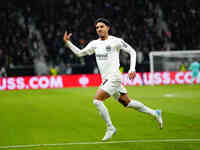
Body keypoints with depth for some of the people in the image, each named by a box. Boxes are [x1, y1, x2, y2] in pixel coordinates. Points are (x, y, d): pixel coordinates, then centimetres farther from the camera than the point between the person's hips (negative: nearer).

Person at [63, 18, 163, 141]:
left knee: (97, 100, -18)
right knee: (127, 103, 14)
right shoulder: (94, 44, 13)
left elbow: (132, 52, -1)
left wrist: (132, 69, -10)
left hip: (114, 78, -7)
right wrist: (68, 43, 5)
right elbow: (80, 53, 16)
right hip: (106, 79, 7)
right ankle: (154, 113, 30)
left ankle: (110, 128, -6)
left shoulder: (116, 41, -6)